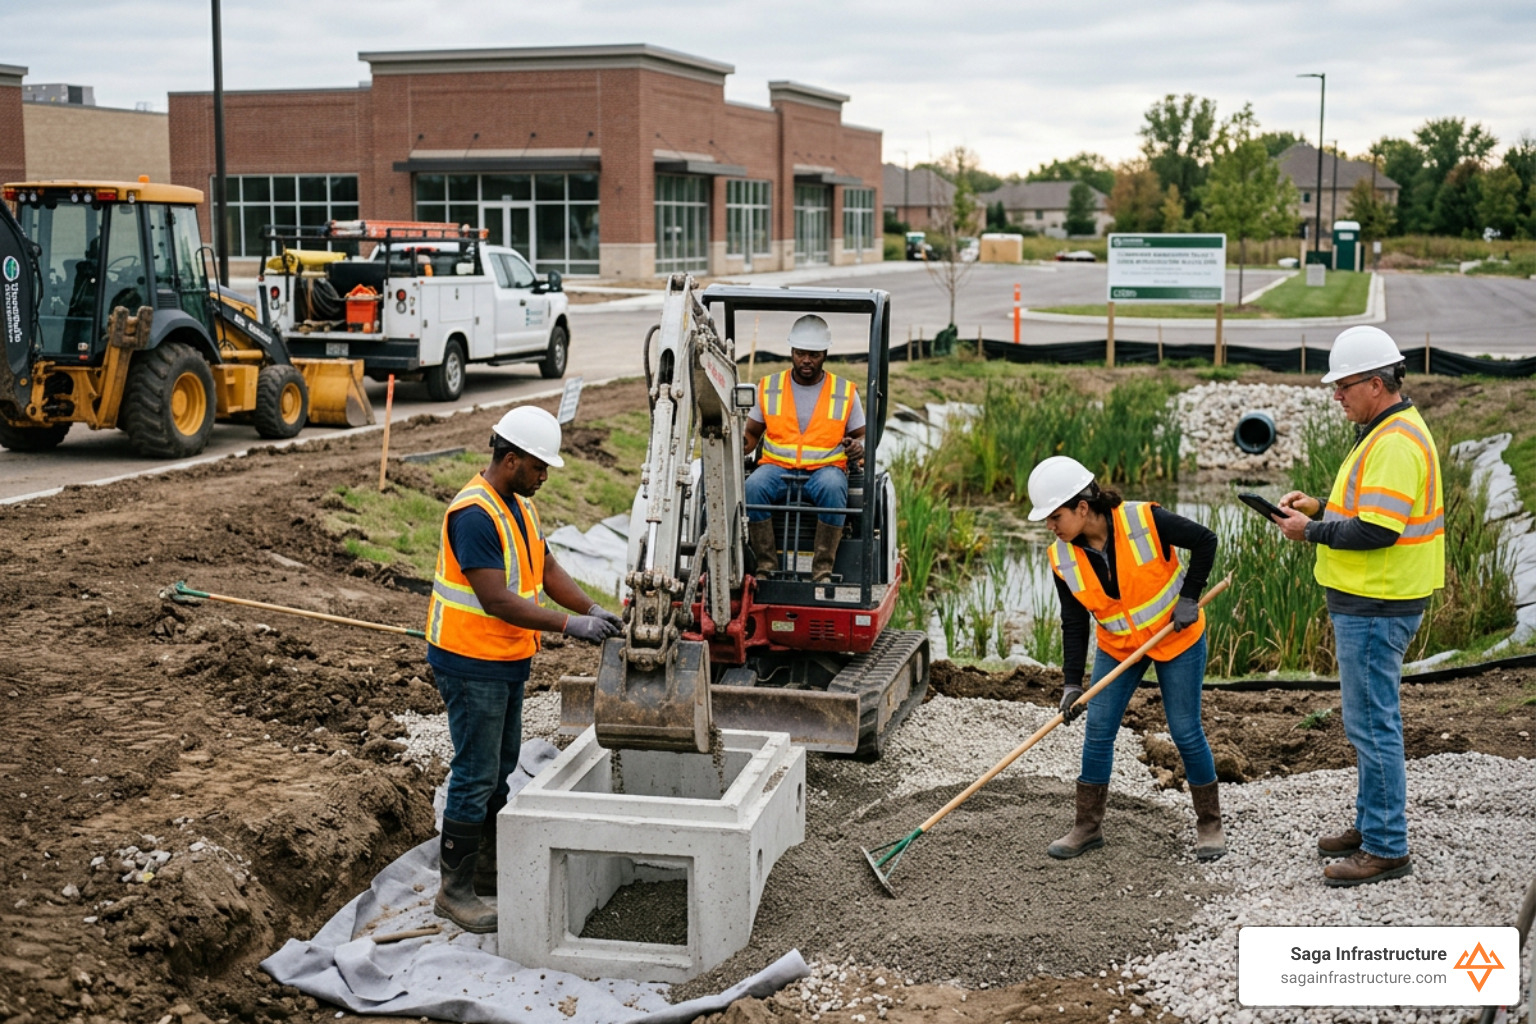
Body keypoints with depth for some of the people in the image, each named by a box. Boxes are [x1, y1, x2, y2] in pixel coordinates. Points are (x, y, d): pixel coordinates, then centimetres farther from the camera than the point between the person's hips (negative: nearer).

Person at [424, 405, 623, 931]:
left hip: (508, 660, 10)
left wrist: (592, 608, -4)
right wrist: (569, 625, -27)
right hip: (471, 662, -10)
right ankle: (454, 891, 6)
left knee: (500, 768, 19)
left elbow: (547, 568, 10)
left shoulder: (519, 504, 8)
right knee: (476, 776, -4)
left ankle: (488, 869, 32)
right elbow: (497, 600, -28)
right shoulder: (474, 514, -24)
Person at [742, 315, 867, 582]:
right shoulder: (768, 387, 12)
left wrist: (859, 447, -10)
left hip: (826, 467, -1)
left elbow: (862, 435, 14)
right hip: (776, 466, 1)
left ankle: (823, 570, -31)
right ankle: (766, 566, -24)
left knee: (833, 489, -38)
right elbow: (751, 434, 17)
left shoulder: (845, 392, 9)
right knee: (752, 487, -33)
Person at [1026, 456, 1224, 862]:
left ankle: (1210, 824, 19)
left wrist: (1189, 598, -16)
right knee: (1097, 733, 1)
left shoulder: (1146, 521, -26)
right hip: (1117, 647, 4)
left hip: (1177, 638, -4)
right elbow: (1074, 624, -5)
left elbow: (1204, 541, -13)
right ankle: (1088, 827, 14)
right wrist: (1072, 683, -10)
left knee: (1185, 732, 1)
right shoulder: (1063, 558, -13)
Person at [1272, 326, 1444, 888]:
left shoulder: (1395, 444, -21)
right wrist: (1322, 506, 10)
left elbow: (1377, 530, -26)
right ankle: (1371, 824, 30)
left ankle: (1386, 848, 4)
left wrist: (1312, 531, -14)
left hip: (1375, 608, -11)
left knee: (1372, 722, -4)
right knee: (1369, 720, 19)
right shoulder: (1389, 431, 14)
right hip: (1371, 602, 11)